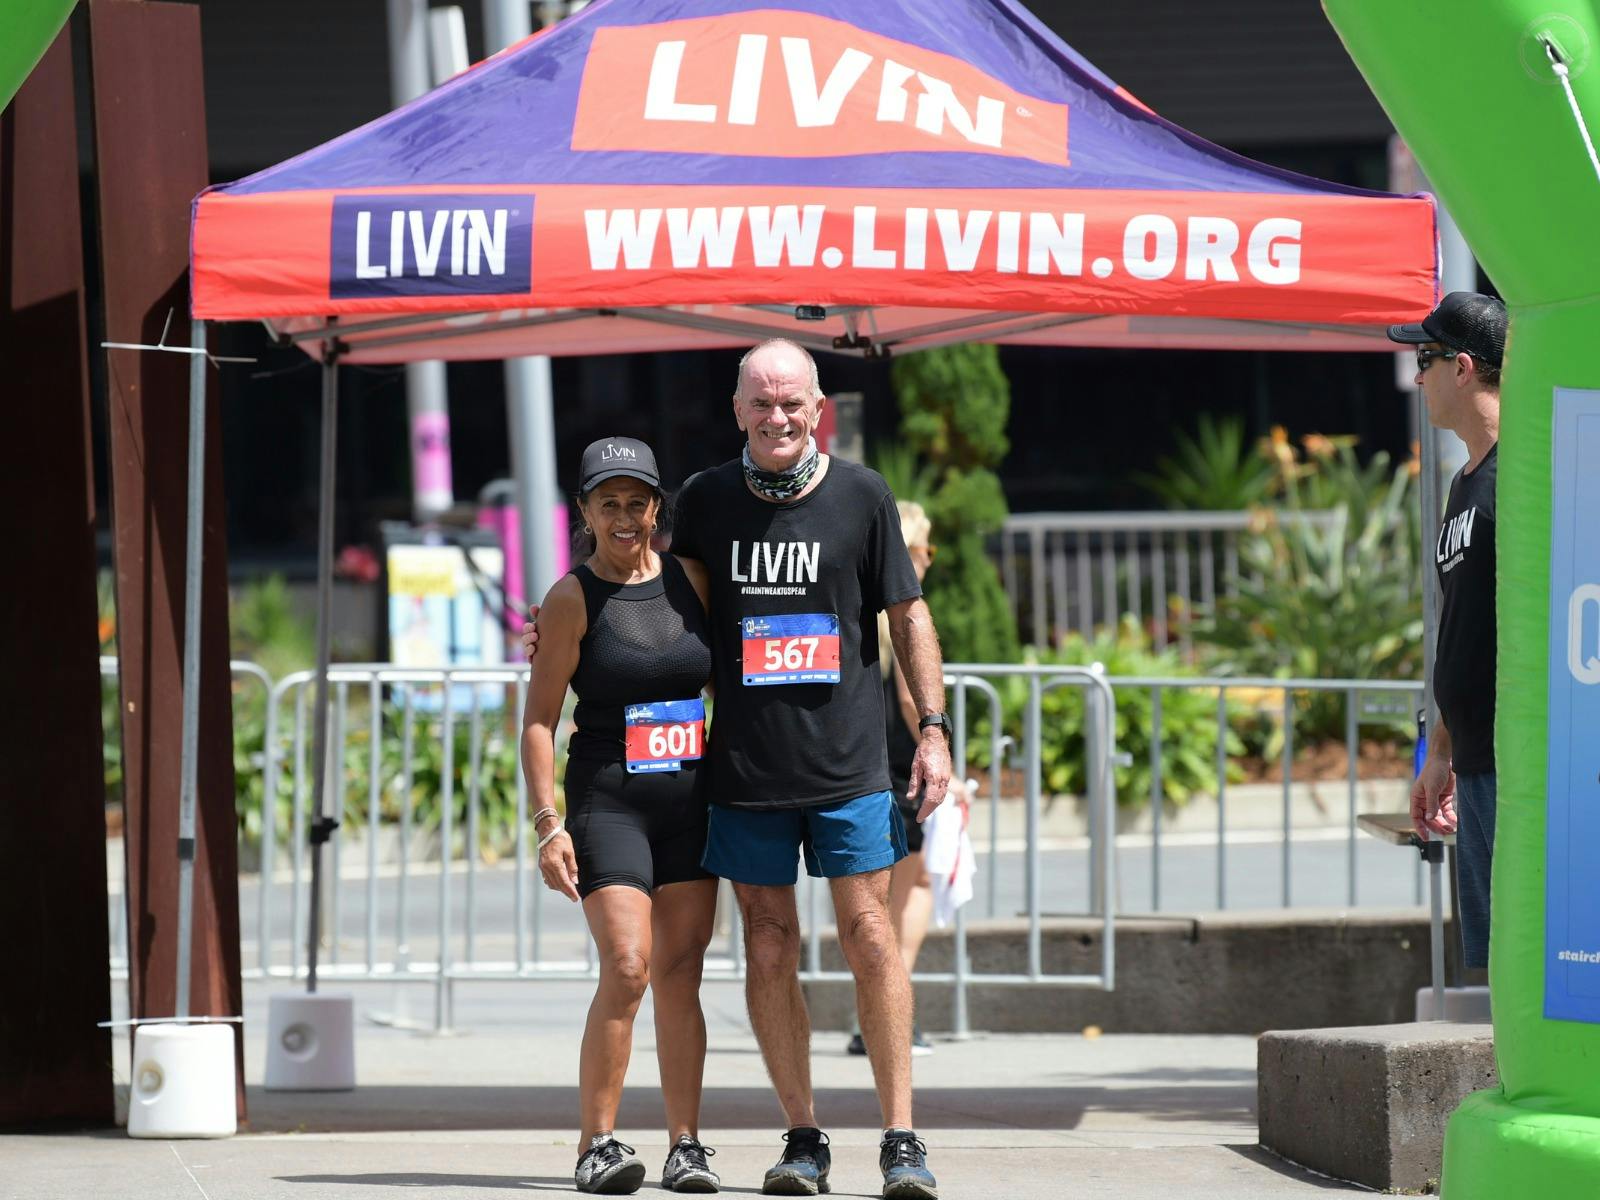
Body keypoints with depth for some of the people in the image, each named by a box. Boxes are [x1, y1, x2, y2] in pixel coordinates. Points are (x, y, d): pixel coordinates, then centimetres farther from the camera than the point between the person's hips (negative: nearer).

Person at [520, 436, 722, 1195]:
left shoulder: (691, 579, 7)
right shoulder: (573, 600, -4)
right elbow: (539, 719, -4)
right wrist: (548, 822, -12)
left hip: (690, 798, 4)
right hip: (605, 798, -4)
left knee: (681, 973, 2)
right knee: (626, 967, -16)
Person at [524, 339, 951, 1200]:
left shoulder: (861, 496, 1)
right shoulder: (706, 499, 5)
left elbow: (909, 616, 7)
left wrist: (932, 728, 1)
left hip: (847, 764, -2)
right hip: (743, 766, 2)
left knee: (869, 936, -6)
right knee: (768, 948, 2)